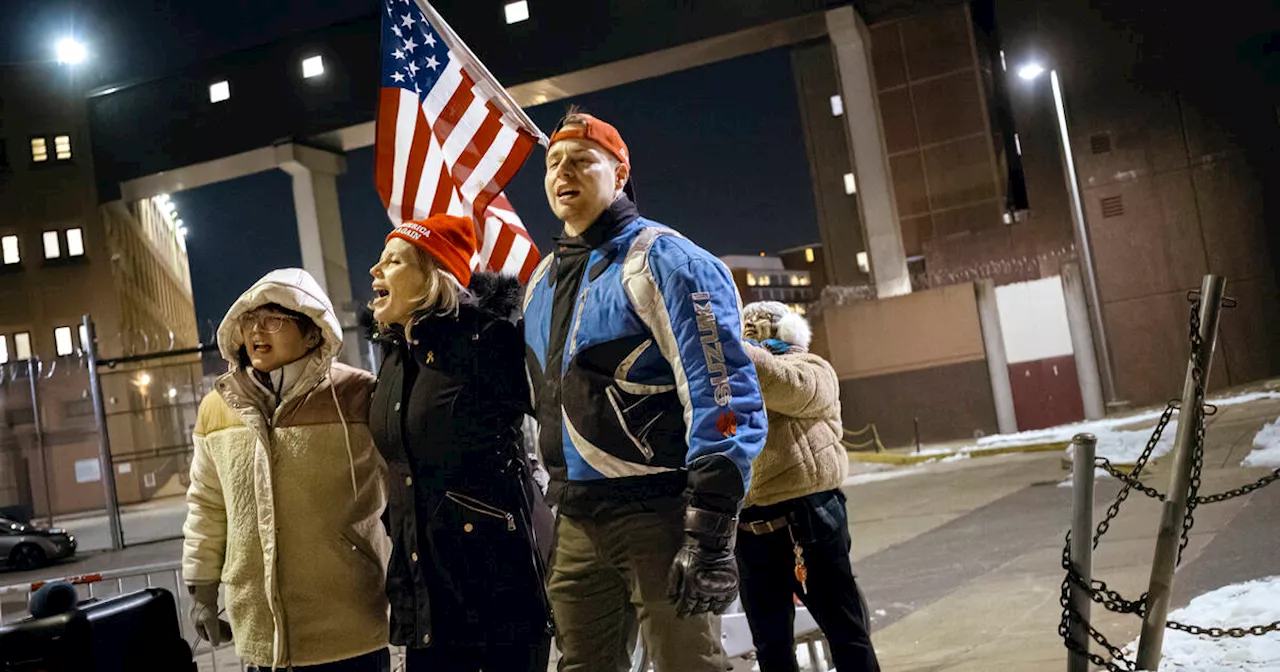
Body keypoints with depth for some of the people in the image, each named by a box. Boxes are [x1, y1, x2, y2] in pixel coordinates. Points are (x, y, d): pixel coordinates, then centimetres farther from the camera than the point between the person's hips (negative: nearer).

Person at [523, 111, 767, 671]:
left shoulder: (665, 262, -9)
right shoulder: (541, 282, 14)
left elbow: (723, 400, -17)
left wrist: (710, 535, -22)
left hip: (658, 513, -7)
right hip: (577, 521, 7)